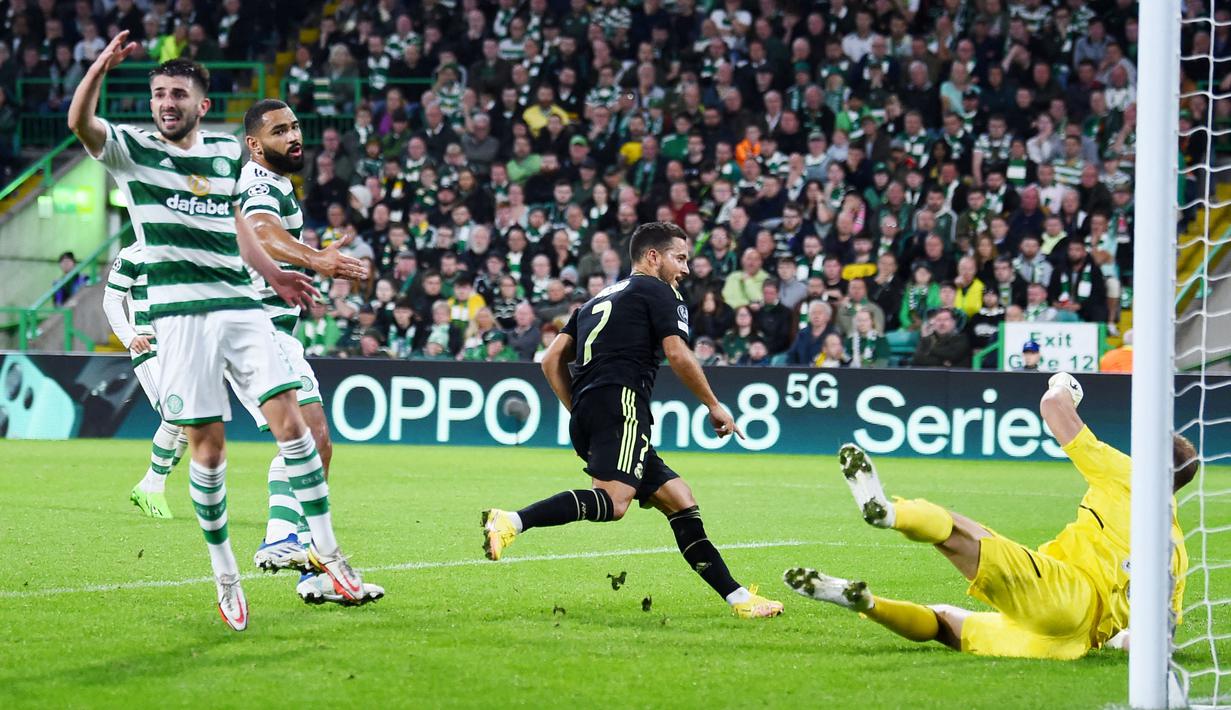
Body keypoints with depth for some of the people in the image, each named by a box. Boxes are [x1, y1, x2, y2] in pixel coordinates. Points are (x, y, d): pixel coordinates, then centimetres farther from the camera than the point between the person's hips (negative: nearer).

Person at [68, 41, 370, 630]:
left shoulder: (227, 152, 15)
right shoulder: (132, 149, 3)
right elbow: (80, 123, -16)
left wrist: (272, 274, 34)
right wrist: (101, 67, -32)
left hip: (240, 304, 3)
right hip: (180, 311, -3)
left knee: (289, 420, -8)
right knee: (208, 445, -5)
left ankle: (324, 548, 2)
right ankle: (223, 572, 8)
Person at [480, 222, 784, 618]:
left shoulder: (597, 300, 31)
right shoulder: (657, 290, 9)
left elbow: (552, 360, 24)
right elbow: (678, 355, -2)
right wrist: (714, 406, 7)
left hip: (585, 415, 9)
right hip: (620, 400, -9)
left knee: (680, 502, 10)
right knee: (614, 499, -27)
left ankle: (737, 598, 7)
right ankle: (512, 522, -40)